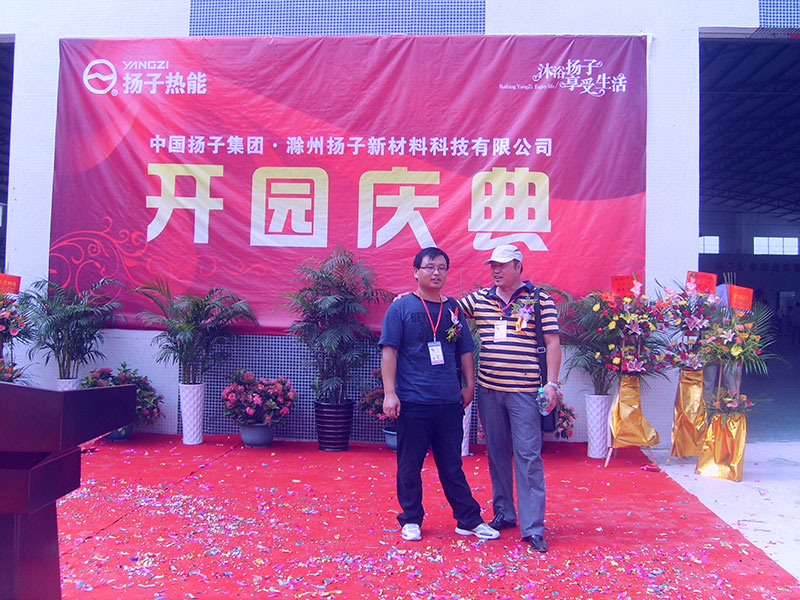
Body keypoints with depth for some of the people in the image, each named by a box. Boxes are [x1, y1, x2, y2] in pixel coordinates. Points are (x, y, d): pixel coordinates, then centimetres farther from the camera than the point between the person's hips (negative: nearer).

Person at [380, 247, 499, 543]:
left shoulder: (453, 309, 12)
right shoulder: (401, 308, 0)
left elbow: (465, 350, 18)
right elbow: (389, 351, -4)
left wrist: (469, 386, 13)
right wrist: (389, 392, -10)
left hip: (449, 402, 3)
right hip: (412, 403, -3)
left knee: (452, 465, 11)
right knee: (409, 465, 7)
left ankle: (469, 520, 20)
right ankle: (411, 521, 21)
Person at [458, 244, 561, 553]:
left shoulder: (540, 299, 0)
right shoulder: (479, 299, 10)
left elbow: (552, 342, -1)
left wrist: (551, 383, -7)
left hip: (525, 391, -4)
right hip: (488, 390, 4)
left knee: (528, 456, -4)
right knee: (496, 453, 13)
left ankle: (533, 527, 1)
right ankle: (503, 513, 28)